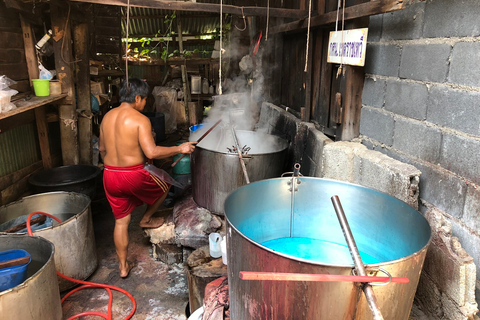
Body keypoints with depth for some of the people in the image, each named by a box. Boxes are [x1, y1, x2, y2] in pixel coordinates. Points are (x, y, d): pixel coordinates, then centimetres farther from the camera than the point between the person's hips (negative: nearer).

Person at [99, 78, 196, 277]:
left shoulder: (107, 117, 8)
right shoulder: (140, 119, -15)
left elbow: (102, 149, 17)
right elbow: (152, 152, -24)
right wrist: (180, 149, -14)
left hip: (110, 176, 7)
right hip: (134, 176, -7)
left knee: (121, 221, 18)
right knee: (164, 184, 24)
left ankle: (123, 266, 28)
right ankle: (146, 219, 36)